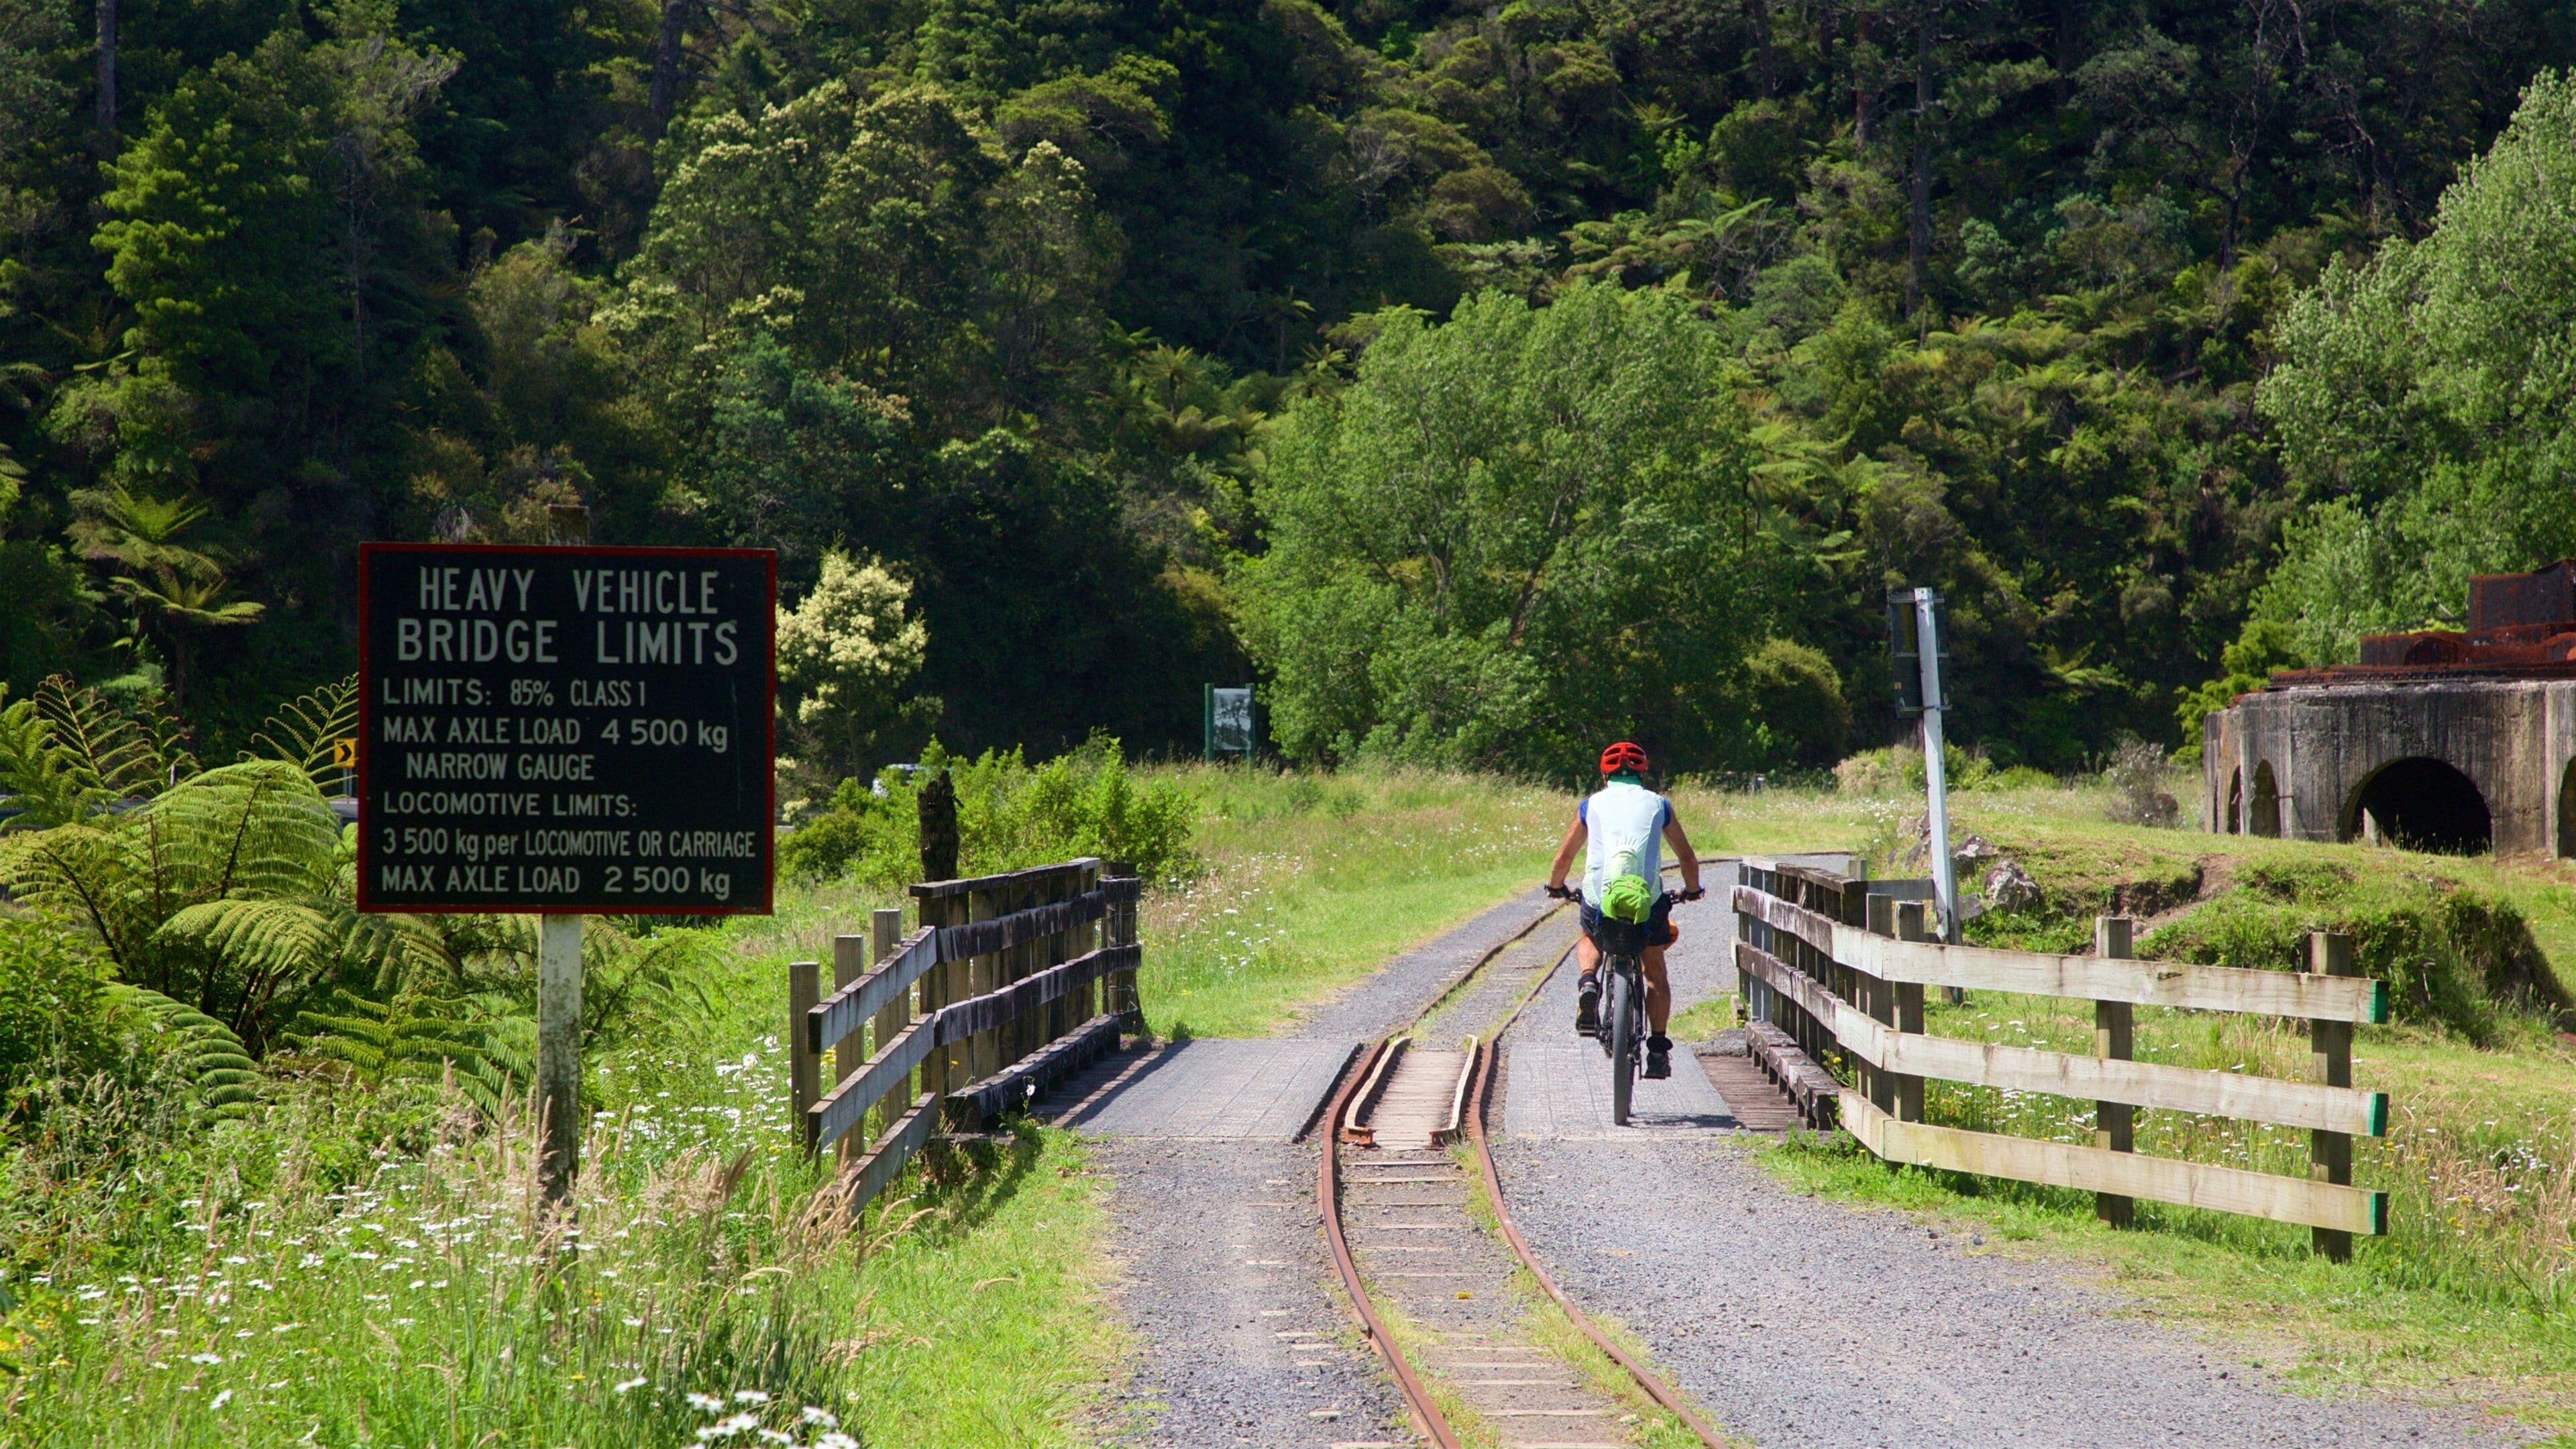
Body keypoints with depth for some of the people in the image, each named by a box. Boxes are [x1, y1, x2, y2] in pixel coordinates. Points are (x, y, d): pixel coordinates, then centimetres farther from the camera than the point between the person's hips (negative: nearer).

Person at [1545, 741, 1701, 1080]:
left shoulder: (1591, 805, 17)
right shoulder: (1658, 804, 18)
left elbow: (1564, 856, 25)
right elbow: (1687, 858, 25)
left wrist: (1555, 886, 44)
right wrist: (1692, 890, 44)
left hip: (1599, 896, 0)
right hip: (1648, 897, 0)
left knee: (1590, 941, 32)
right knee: (1655, 972, 19)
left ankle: (1589, 982, 1)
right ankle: (1658, 1049, 11)